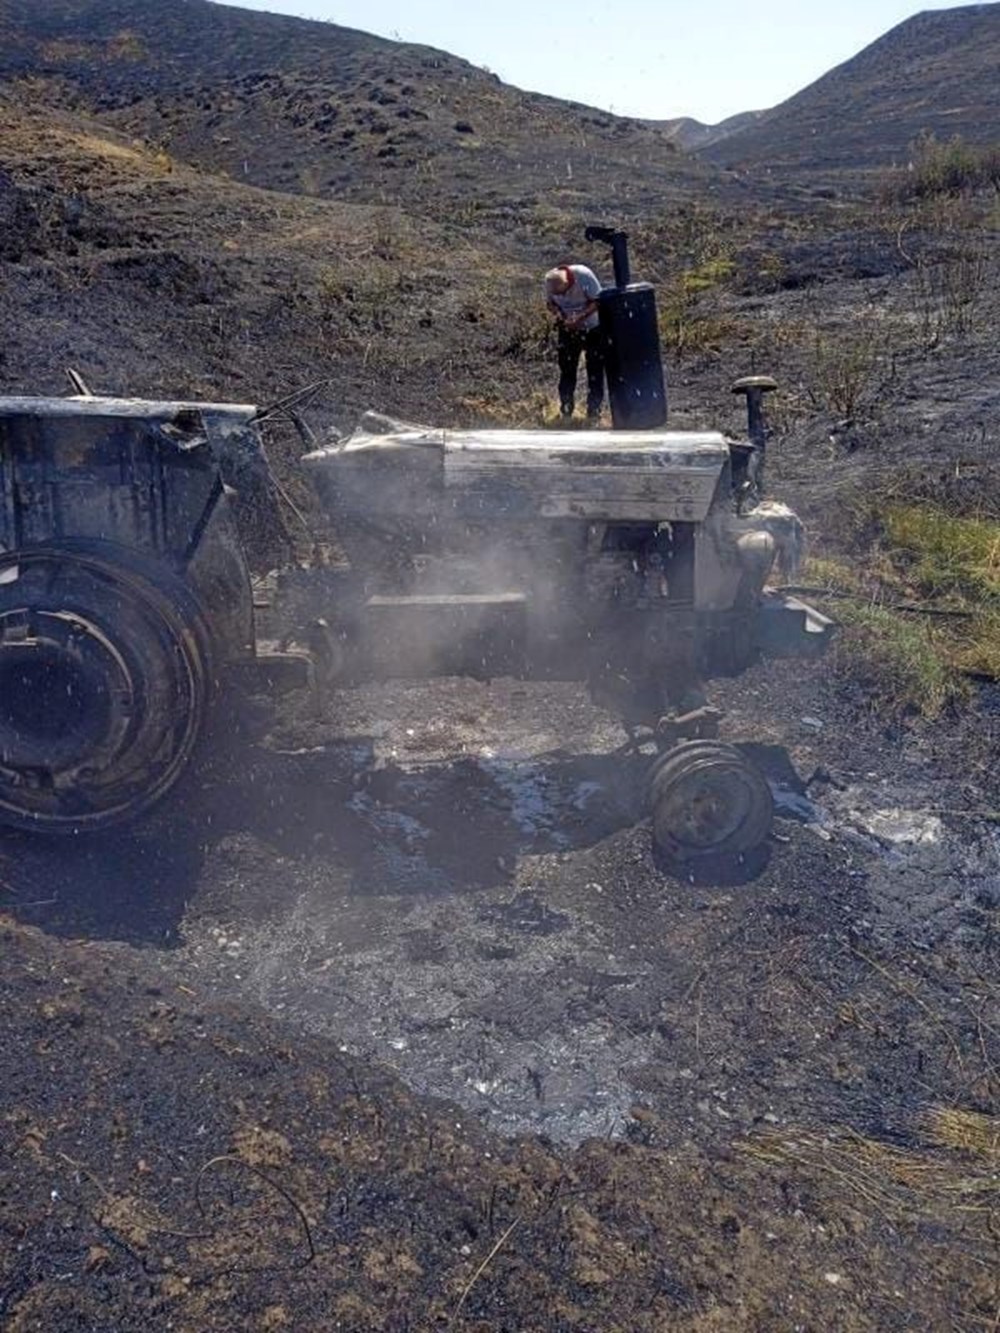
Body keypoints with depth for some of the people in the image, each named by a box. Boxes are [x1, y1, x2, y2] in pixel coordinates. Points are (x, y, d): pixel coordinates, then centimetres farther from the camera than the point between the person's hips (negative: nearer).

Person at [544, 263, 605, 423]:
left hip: (592, 327, -3)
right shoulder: (548, 281, -19)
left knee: (595, 371, 1)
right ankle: (566, 411, 18)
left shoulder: (583, 275, -29)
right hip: (567, 329, 3)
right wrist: (558, 313, -23)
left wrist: (581, 317, -32)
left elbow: (597, 301, -20)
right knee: (567, 370, 5)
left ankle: (594, 411, 12)